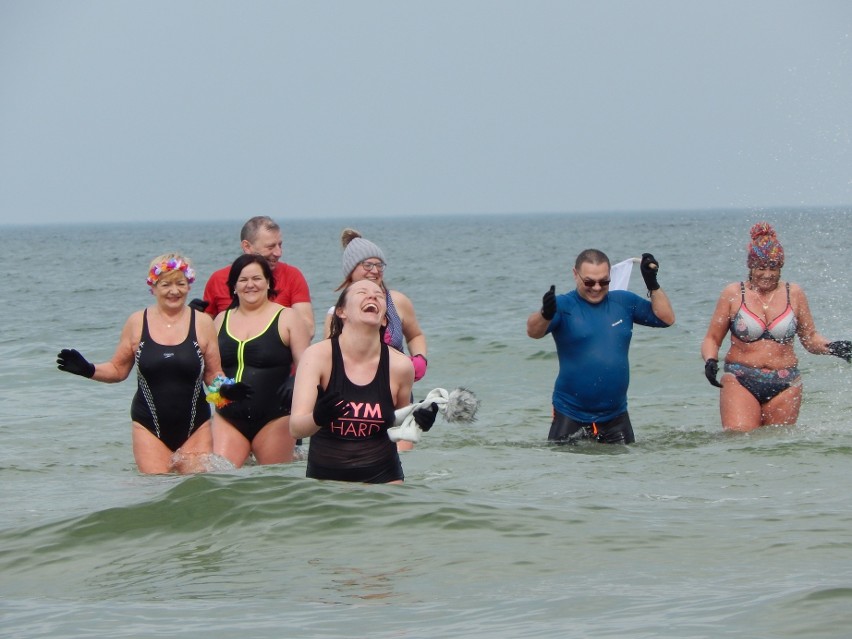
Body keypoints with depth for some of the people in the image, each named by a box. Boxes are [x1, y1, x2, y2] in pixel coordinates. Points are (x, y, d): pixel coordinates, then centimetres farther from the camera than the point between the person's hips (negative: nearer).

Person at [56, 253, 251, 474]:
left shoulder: (202, 323, 4)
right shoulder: (137, 323, 4)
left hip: (194, 427, 0)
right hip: (150, 426, 0)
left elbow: (213, 374, 9)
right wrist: (88, 370, -5)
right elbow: (118, 370, 11)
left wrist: (225, 389, -11)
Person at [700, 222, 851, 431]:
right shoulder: (732, 294, 4)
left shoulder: (793, 294, 8)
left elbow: (810, 338, 16)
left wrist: (831, 348, -3)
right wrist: (710, 361, -13)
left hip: (784, 386, 2)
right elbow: (712, 339, 8)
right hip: (740, 382, -2)